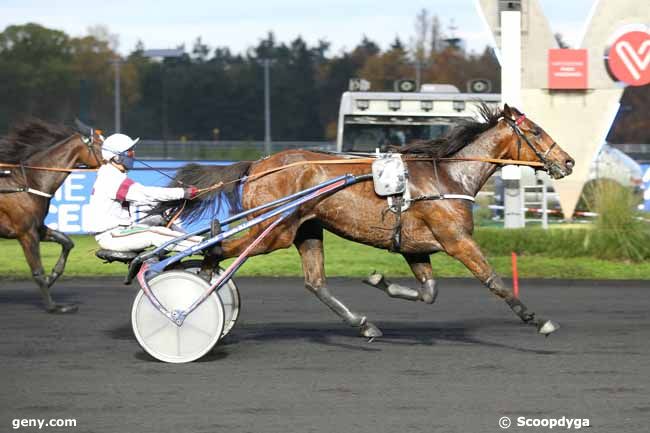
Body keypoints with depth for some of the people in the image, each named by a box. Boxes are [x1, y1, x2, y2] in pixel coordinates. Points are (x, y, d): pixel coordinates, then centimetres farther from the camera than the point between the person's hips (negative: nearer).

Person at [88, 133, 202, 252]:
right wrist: (182, 193, -24)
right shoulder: (112, 180, -21)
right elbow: (146, 194, -25)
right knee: (154, 235, -21)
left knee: (159, 220, 9)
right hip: (110, 237, -11)